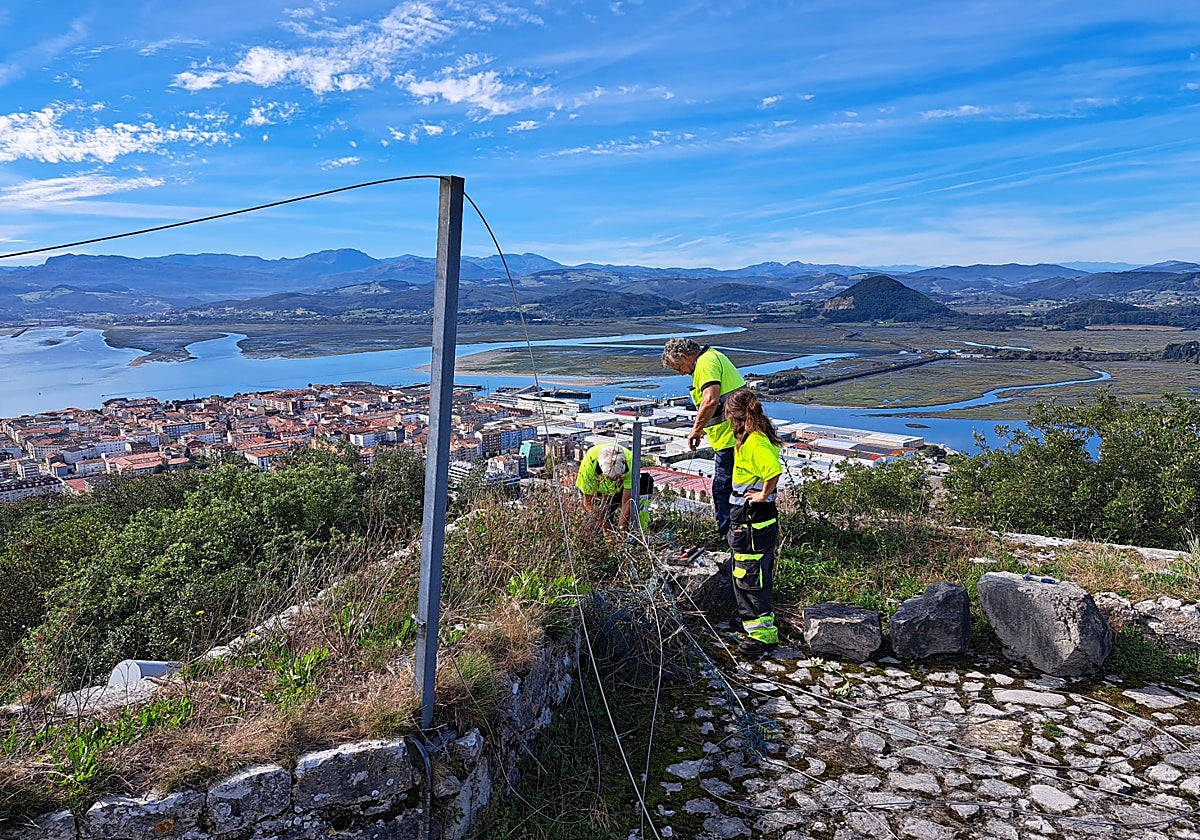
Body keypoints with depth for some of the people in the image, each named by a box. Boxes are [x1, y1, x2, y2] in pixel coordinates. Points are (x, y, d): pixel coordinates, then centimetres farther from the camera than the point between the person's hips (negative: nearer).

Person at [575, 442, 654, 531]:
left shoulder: (630, 462, -35)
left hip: (620, 490, 2)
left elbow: (627, 501, -30)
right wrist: (607, 530, -30)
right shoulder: (589, 462, -36)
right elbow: (588, 502, -27)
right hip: (600, 491, -2)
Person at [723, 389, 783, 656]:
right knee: (744, 573, 19)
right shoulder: (755, 437, 9)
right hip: (745, 517, 10)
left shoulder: (753, 442, -21)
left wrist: (763, 495, -21)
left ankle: (764, 632, 10)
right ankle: (755, 624, 32)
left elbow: (774, 471, -34)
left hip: (752, 521, -10)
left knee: (751, 576, -1)